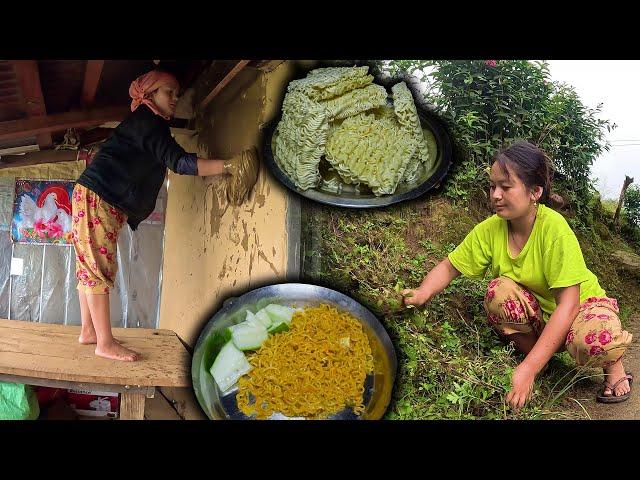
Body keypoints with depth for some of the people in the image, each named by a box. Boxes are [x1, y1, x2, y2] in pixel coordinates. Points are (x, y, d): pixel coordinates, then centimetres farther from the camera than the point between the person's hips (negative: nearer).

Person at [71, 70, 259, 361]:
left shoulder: (148, 124, 20)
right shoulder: (147, 120, -13)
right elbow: (178, 161, -25)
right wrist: (227, 166, -31)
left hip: (106, 202, 11)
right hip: (97, 197, -11)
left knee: (90, 267, 12)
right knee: (100, 268, -10)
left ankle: (88, 331, 18)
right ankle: (105, 344, -8)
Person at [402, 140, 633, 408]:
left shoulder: (554, 228, -30)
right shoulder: (490, 229, -16)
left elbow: (567, 305, -33)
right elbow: (449, 267, -6)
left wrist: (528, 369, -40)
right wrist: (422, 293, -30)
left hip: (582, 305, -3)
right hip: (535, 314, 4)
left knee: (595, 340, -37)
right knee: (499, 290, -27)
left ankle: (612, 362, 0)